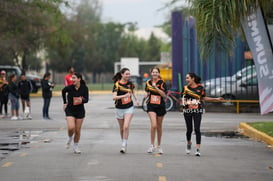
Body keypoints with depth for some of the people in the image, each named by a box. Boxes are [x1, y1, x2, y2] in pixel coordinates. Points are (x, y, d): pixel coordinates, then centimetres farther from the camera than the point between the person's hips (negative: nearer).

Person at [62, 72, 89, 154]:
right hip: (70, 111, -1)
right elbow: (63, 91, 9)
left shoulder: (84, 88, -12)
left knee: (77, 131, 6)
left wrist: (82, 100, -33)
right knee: (71, 128, -20)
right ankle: (70, 138, 12)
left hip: (80, 111, 1)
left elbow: (86, 99, -10)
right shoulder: (69, 88, -12)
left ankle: (76, 146, 25)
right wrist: (65, 102, 14)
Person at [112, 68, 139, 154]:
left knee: (126, 126, -15)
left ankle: (124, 145, -13)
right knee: (122, 128, 11)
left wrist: (136, 100, 15)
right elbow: (114, 97, -24)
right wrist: (124, 96, -36)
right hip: (119, 109, -1)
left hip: (129, 108, 1)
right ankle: (123, 142, 32)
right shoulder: (117, 84, -12)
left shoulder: (130, 83, 0)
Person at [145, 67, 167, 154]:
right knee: (153, 125, -19)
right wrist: (146, 94, -2)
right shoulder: (148, 82, 5)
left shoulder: (162, 83, -5)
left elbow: (164, 95, -14)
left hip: (160, 106, -1)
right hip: (151, 105, 1)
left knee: (159, 127, 10)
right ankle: (152, 145, -9)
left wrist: (156, 87, -22)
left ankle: (159, 146, 25)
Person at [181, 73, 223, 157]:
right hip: (187, 111, 1)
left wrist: (216, 99, 10)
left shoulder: (200, 87, 2)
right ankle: (188, 143, 38)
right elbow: (183, 98, 5)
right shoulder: (185, 88, 3)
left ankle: (198, 150, -8)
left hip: (197, 111, -1)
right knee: (189, 129, 7)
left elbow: (204, 98, 13)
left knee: (197, 129, -10)